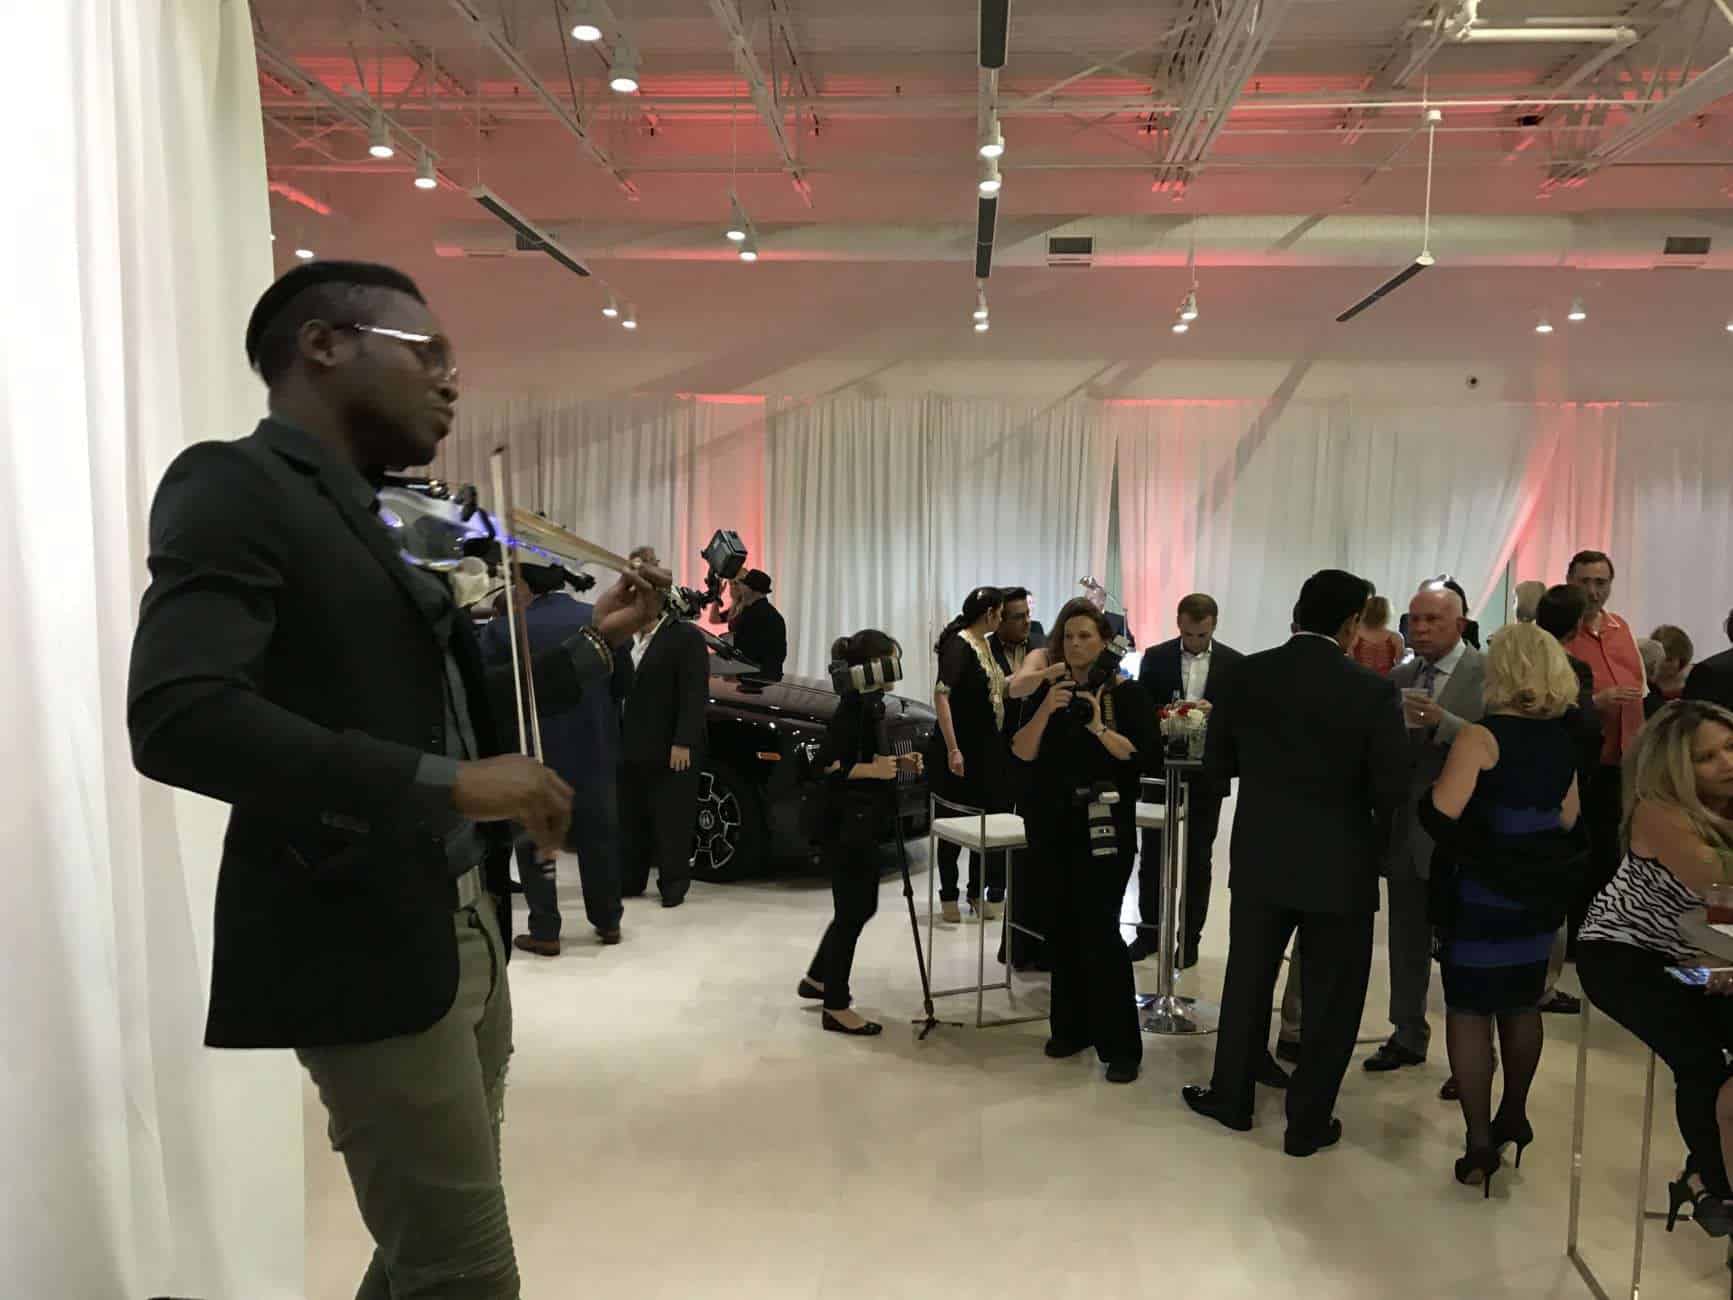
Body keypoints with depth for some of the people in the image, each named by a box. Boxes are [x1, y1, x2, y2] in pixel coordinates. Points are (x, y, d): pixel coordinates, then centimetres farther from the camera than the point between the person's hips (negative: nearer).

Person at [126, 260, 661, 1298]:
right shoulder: (236, 484, -12)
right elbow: (176, 720, -26)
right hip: (366, 947, -9)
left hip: (463, 929, 9)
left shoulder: (379, 518, 15)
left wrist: (595, 644, 14)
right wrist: (450, 783, -28)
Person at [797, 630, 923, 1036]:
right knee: (853, 911, -1)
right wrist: (873, 769, -22)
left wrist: (896, 762, 9)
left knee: (861, 906, 19)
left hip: (862, 823, 10)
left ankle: (816, 979, 34)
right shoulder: (855, 704, -18)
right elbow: (827, 763, -23)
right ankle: (836, 1008, 10)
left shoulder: (870, 702, 11)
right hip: (847, 823, -10)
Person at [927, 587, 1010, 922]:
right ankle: (948, 895, 14)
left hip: (986, 750, 8)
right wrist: (952, 749, -27)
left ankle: (977, 892, 25)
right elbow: (941, 695, -24)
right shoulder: (959, 644, -16)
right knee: (955, 822, 2)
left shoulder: (984, 645, 10)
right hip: (960, 752, -8)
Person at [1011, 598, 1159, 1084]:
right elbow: (1022, 752, -1)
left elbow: (1143, 754, -11)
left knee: (1099, 931, -8)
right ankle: (1071, 1027, 24)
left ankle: (1121, 1045, 1)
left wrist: (1098, 726, -22)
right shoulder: (1046, 691, 7)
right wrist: (1046, 710, -15)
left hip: (1105, 829, -4)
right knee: (1063, 929, 10)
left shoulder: (1126, 692, -3)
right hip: (1054, 826, 4)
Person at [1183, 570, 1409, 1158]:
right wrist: (1375, 849, 8)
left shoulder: (1246, 675, -6)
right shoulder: (1373, 690, -14)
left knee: (1248, 980, 18)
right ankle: (1308, 1122, 20)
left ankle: (1231, 1096, 31)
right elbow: (1392, 789, -11)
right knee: (1330, 997, 11)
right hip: (1340, 866, -3)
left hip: (1260, 858, 3)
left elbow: (1216, 766, 1)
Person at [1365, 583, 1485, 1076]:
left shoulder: (1490, 674, -7)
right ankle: (1408, 1036, 27)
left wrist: (1442, 722, -26)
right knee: (1406, 941, 14)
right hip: (1404, 829, 6)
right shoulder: (1400, 678, 10)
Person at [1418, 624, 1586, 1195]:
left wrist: (1431, 788, -4)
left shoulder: (1481, 737, -18)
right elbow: (1565, 819, 12)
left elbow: (1441, 813, -25)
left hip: (1482, 894, -6)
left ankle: (1480, 1144, 6)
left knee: (1469, 1011, 3)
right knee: (1521, 1005, 20)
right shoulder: (1563, 741, 3)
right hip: (1538, 892, 7)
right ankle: (1513, 1117, 36)